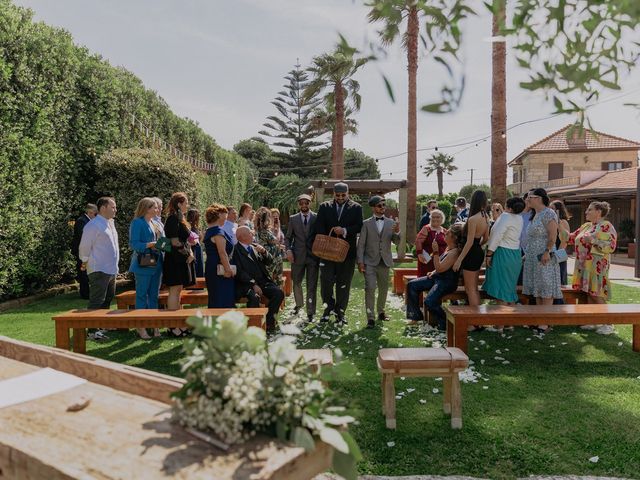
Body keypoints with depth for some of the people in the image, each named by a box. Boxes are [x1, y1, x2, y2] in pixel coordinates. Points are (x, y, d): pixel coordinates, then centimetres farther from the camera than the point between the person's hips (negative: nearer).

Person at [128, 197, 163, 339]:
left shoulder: (155, 224, 15)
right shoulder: (137, 223, -8)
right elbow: (133, 244, -15)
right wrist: (150, 244, -25)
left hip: (156, 264, 8)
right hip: (143, 265, -8)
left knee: (154, 295, 11)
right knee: (142, 295, 0)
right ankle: (141, 327, 8)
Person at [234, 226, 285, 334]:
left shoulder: (255, 246, 15)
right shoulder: (235, 250, -6)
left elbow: (269, 261, 14)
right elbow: (239, 272, -14)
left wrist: (264, 252, -6)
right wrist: (253, 284, -21)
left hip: (263, 281, 6)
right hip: (246, 284, -6)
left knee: (279, 293, -17)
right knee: (254, 297, -35)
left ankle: (269, 322, -4)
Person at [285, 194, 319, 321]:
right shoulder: (293, 219, 6)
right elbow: (288, 237, 9)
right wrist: (288, 250, -6)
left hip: (313, 255, -2)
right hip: (298, 256, 2)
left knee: (312, 285, 1)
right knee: (296, 282, 14)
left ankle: (310, 312, 9)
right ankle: (299, 304, 39)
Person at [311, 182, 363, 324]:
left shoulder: (356, 208, 4)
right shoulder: (324, 207, 6)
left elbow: (359, 227, -3)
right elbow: (319, 227, -1)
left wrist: (345, 230, -18)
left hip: (347, 251, 0)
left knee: (344, 283, 6)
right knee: (326, 281, -2)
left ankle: (340, 312, 17)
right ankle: (329, 307, 19)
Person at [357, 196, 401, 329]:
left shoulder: (390, 223, 7)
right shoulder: (366, 223, 0)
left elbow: (397, 242, 2)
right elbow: (361, 244, -1)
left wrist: (397, 232, -19)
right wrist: (360, 262, -8)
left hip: (384, 262, 3)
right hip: (370, 262, -3)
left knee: (383, 289, 14)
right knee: (370, 289, -11)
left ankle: (381, 311, 33)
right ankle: (370, 317, -5)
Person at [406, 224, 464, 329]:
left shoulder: (455, 252, -20)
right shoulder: (448, 248, 11)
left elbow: (440, 268, -23)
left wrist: (435, 252, -24)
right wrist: (433, 272, 7)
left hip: (447, 282, -10)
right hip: (437, 277, 10)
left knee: (429, 302, -29)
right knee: (411, 285, 3)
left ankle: (445, 323, -5)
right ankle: (416, 316, 9)